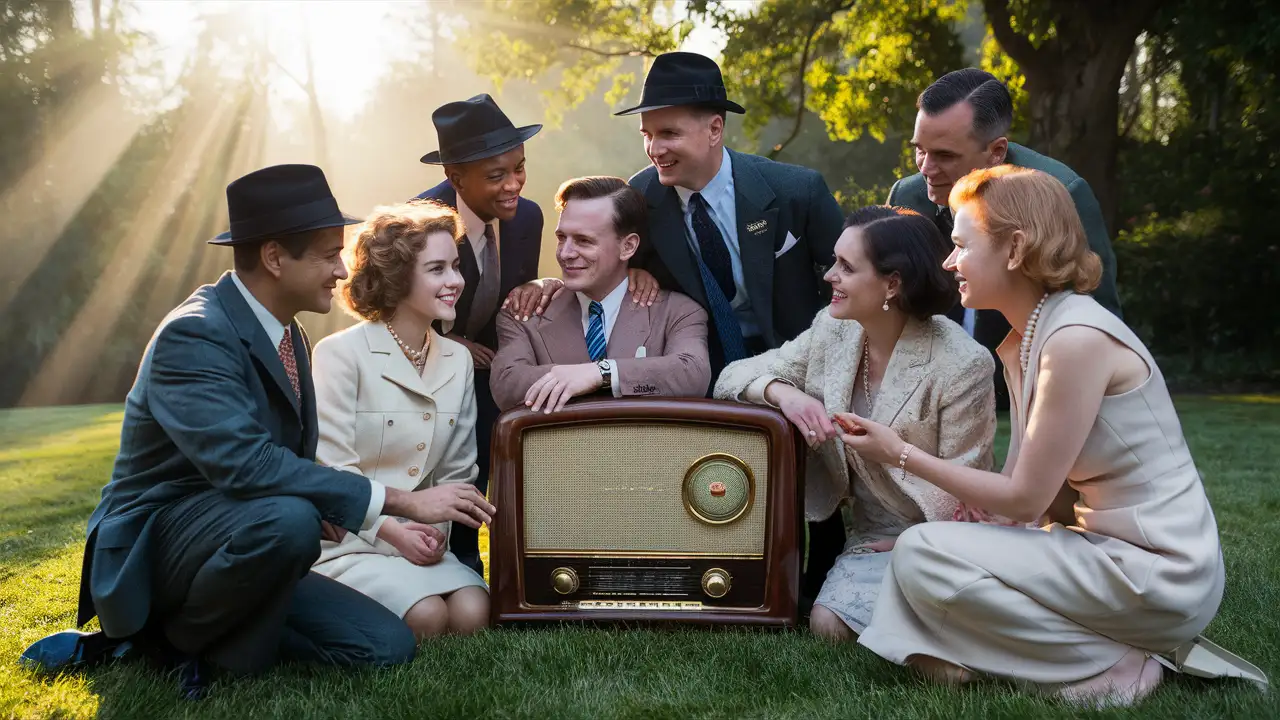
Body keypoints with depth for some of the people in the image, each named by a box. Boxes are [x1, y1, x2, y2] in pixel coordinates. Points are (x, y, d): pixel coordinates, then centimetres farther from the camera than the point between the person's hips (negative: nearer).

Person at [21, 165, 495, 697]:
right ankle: (178, 641, -8)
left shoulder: (289, 335, 9)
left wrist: (319, 507, -4)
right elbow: (246, 465, -33)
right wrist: (403, 501, -31)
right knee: (287, 519, -38)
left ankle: (162, 635, 3)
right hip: (154, 548, -8)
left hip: (247, 541, 9)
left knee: (386, 645, -9)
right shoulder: (194, 335, -20)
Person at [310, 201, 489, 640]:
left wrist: (437, 529, -7)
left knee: (472, 614, -23)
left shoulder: (458, 361, 10)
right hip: (346, 540, -4)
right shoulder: (341, 353, -8)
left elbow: (457, 471, 10)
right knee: (427, 616, -26)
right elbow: (332, 468, -10)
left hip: (420, 540, 4)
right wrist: (391, 530, -18)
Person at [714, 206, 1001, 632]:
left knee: (832, 624, -23)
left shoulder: (961, 365, -18)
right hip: (869, 535, 5)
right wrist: (783, 392, -23)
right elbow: (735, 376, -3)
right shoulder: (833, 330, -2)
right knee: (828, 622, -22)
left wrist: (903, 546, -12)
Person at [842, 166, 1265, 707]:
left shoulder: (1077, 338, -21)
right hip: (1105, 546, 9)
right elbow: (1023, 481, 6)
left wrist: (900, 454, -11)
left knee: (921, 555, -17)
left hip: (1157, 572, -9)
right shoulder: (1021, 344, 9)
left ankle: (1112, 666, -5)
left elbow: (1025, 499, -18)